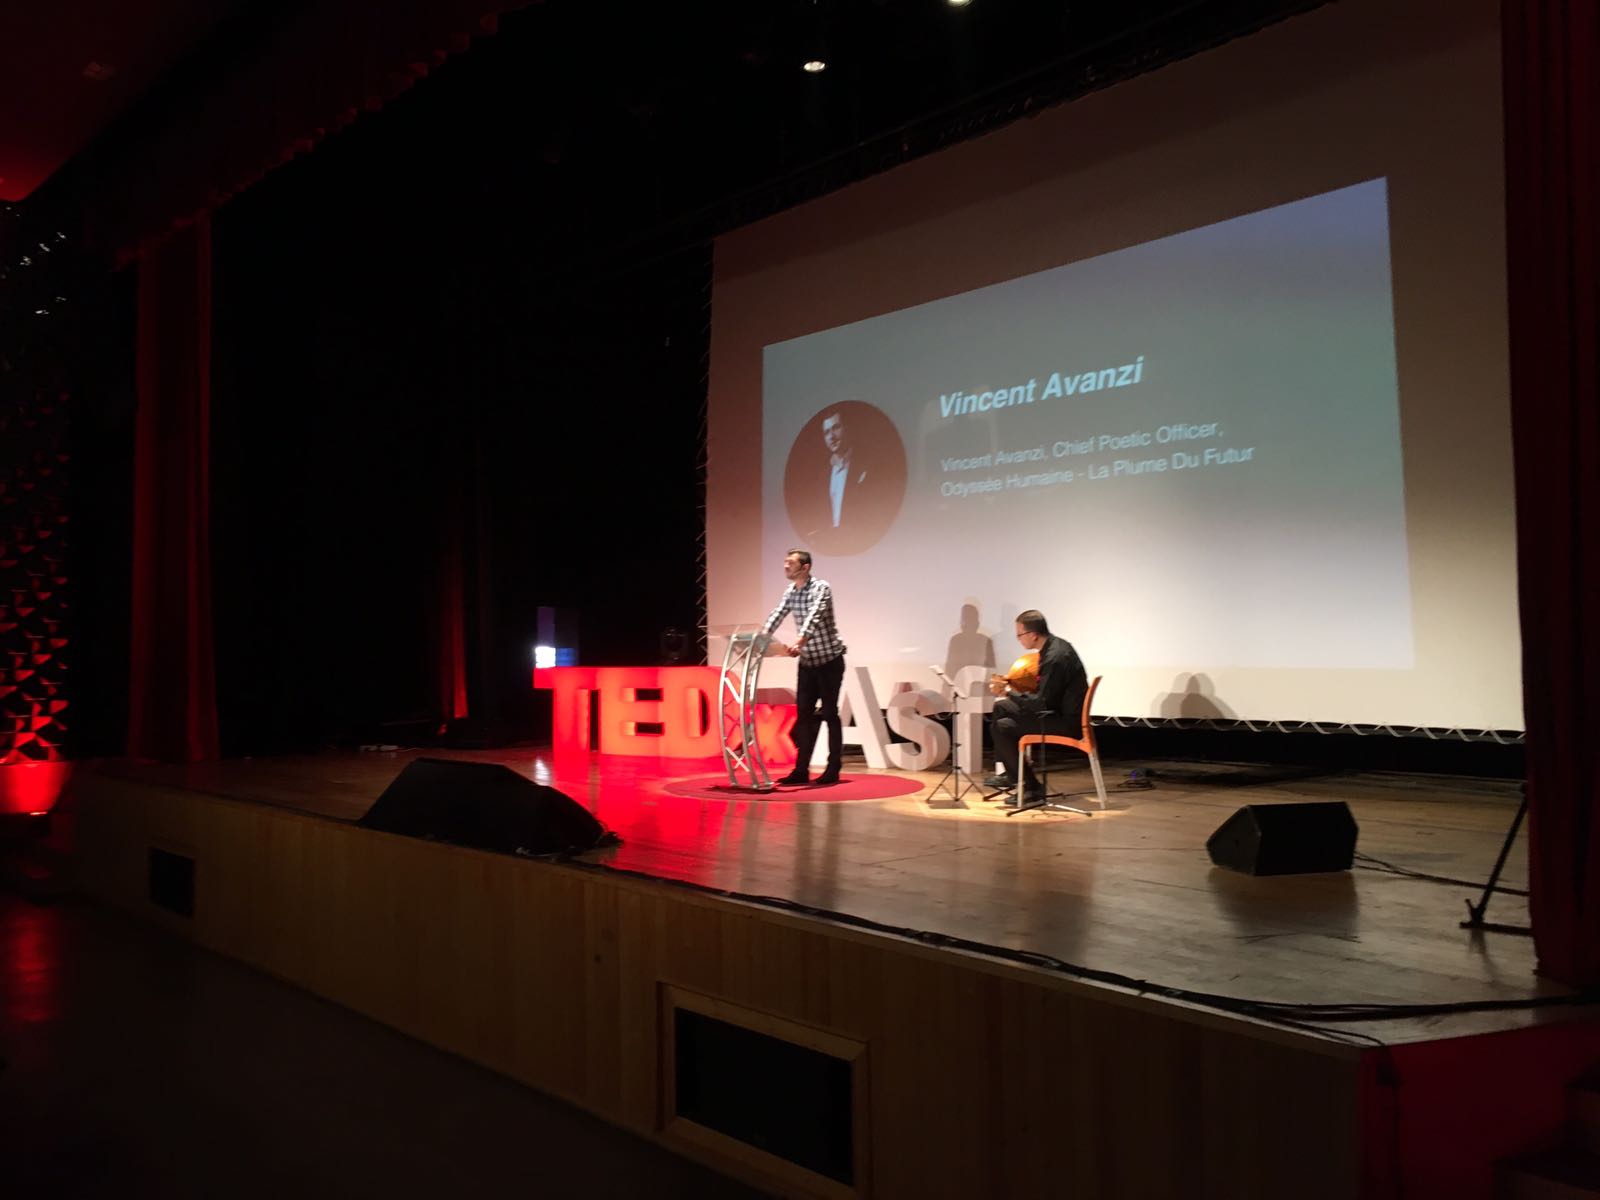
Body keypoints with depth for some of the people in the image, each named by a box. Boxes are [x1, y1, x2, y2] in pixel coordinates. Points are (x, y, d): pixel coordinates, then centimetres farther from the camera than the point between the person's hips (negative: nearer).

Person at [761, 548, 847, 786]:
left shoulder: (821, 588, -18)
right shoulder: (790, 592, 5)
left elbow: (813, 617, -32)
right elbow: (776, 616, -3)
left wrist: (799, 643, -47)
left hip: (830, 660, -6)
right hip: (807, 662, 6)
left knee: (829, 713, -2)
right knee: (804, 714, 4)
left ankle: (833, 769, 5)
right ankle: (801, 770, 6)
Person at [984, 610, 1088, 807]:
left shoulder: (1055, 657, -25)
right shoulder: (1055, 645, 5)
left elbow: (1042, 703, -24)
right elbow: (1045, 690, 18)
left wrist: (1008, 692, -14)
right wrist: (1011, 688, 8)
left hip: (1067, 722, -10)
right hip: (1059, 710, 10)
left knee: (1000, 728, -17)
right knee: (1001, 709, 15)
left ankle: (1031, 789, -11)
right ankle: (1011, 774, 22)